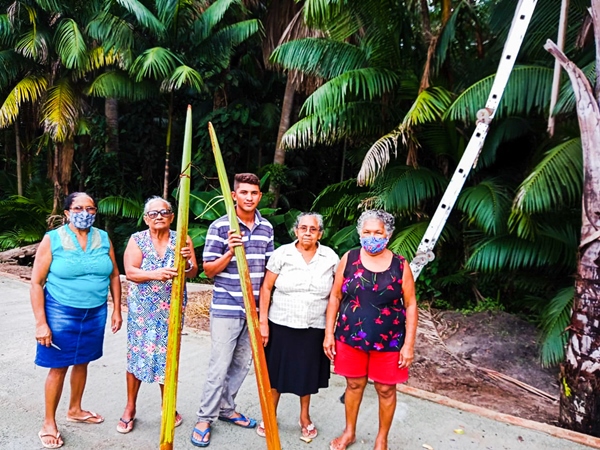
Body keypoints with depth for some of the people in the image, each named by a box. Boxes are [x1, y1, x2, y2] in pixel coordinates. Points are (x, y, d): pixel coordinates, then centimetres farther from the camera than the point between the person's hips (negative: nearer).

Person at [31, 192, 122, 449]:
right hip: (61, 314, -3)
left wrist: (117, 310, 4)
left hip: (95, 313, 4)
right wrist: (40, 323, -12)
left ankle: (75, 410, 38)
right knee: (58, 367, 5)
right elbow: (36, 283, -9)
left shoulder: (103, 238, 0)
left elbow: (114, 276, 6)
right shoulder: (52, 239, -9)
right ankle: (49, 423, 23)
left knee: (82, 362, 17)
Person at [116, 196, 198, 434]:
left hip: (171, 309, 1)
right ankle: (130, 408, 24)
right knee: (137, 354, 5)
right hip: (142, 308, 0)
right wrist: (156, 274, -28)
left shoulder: (181, 240, 1)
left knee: (168, 356, 7)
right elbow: (130, 272, -11)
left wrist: (187, 263, -27)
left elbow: (193, 273, -4)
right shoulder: (137, 240, -1)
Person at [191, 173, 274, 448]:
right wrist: (229, 253, -22)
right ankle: (205, 418, 17)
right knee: (219, 366, 0)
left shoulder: (266, 227, 6)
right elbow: (209, 270, -5)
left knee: (242, 364, 14)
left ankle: (226, 409, 33)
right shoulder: (219, 226, -8)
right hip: (226, 308, -4)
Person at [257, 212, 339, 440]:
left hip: (314, 328, 1)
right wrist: (263, 321, -7)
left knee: (307, 374, 15)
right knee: (276, 372, 11)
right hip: (281, 325, -1)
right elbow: (266, 288, -4)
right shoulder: (282, 254, -7)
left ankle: (305, 417, 38)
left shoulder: (331, 258, -3)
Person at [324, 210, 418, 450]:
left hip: (388, 341, -1)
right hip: (350, 338, 1)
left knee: (386, 389, 12)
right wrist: (329, 333, -2)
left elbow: (410, 305, -3)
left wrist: (409, 344, -7)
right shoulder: (349, 259, -4)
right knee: (354, 385, 16)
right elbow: (335, 297, 1)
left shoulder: (400, 265, -6)